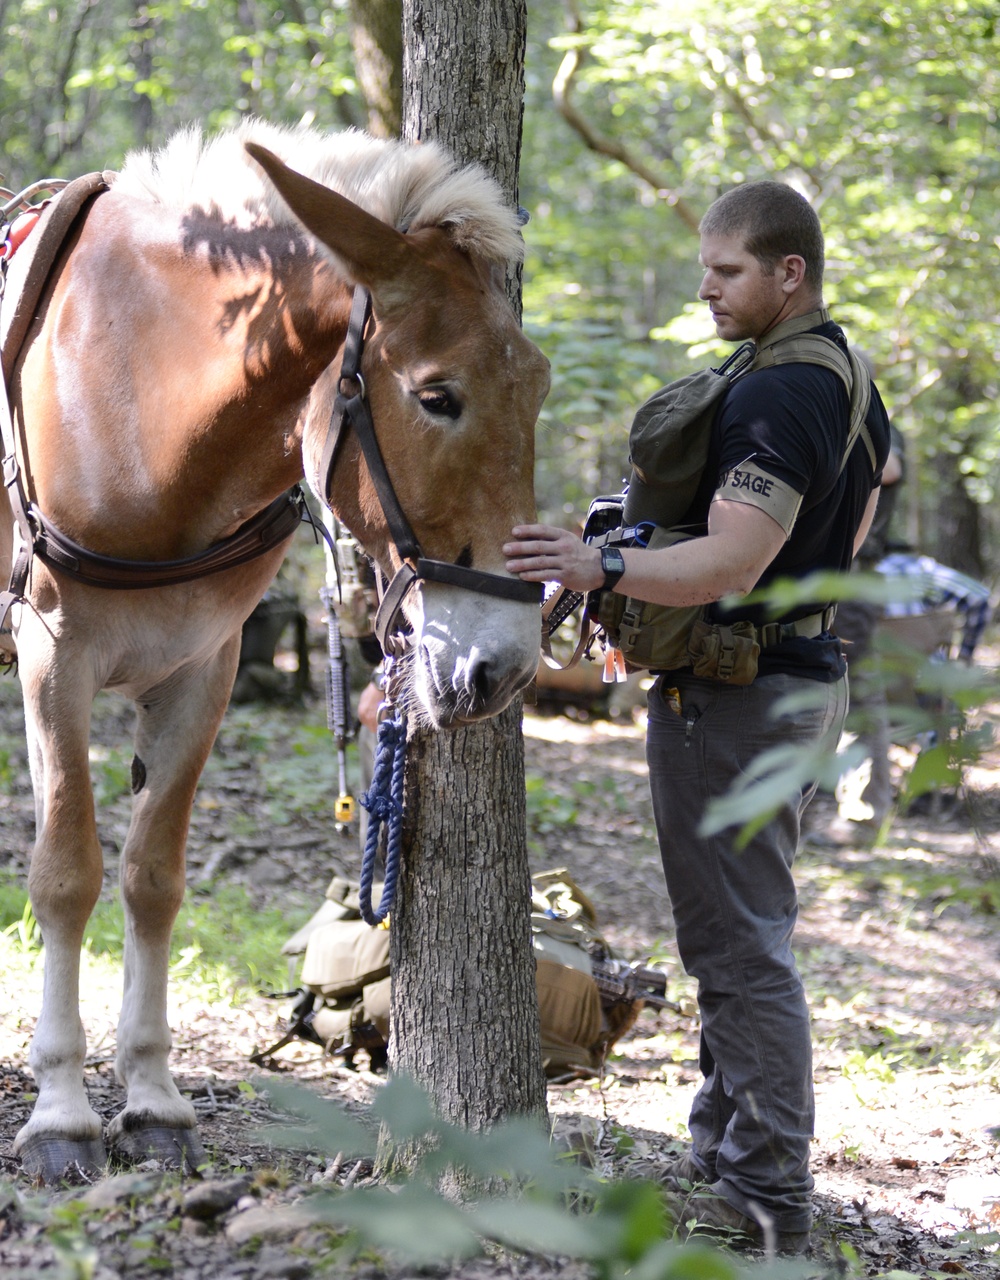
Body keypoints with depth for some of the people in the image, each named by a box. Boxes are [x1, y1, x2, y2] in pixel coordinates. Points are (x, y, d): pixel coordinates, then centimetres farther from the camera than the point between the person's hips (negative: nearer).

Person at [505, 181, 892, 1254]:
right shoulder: (850, 384, 12)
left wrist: (604, 567, -45)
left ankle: (766, 1195, -1)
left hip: (734, 696, -11)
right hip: (804, 670, 11)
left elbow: (730, 564, -31)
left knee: (741, 942, -6)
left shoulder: (774, 398, -21)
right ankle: (725, 1154, 28)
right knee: (739, 933, 18)